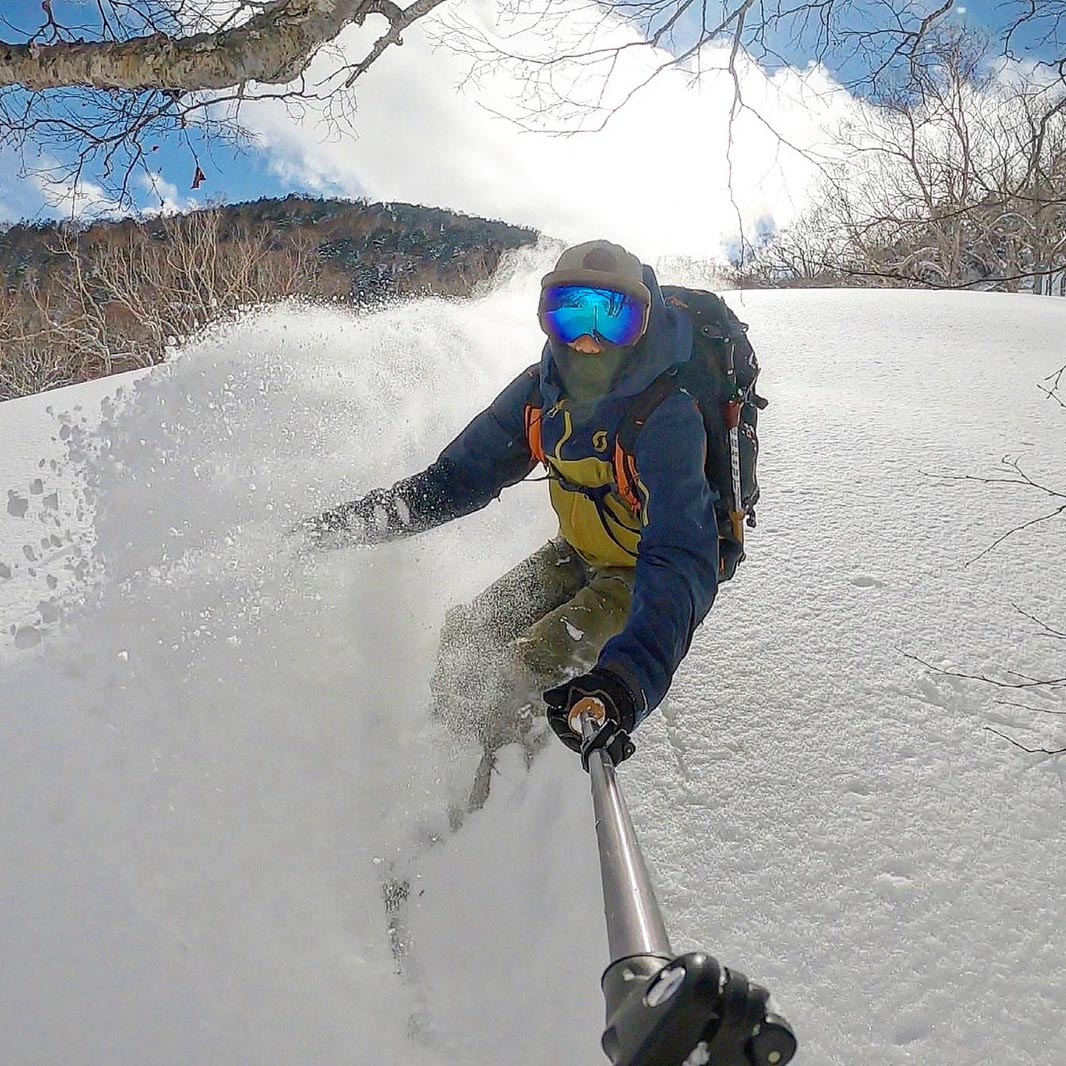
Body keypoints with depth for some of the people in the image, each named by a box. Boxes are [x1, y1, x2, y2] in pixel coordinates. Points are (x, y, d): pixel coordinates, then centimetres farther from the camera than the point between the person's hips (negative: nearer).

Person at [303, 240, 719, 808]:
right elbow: (461, 478, -4)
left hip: (648, 571, -6)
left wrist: (624, 681, -64)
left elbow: (681, 560, -47)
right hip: (578, 552, 6)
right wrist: (350, 522, -14)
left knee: (512, 677, -20)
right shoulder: (540, 391, -15)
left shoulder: (667, 417, -35)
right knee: (465, 644, -1)